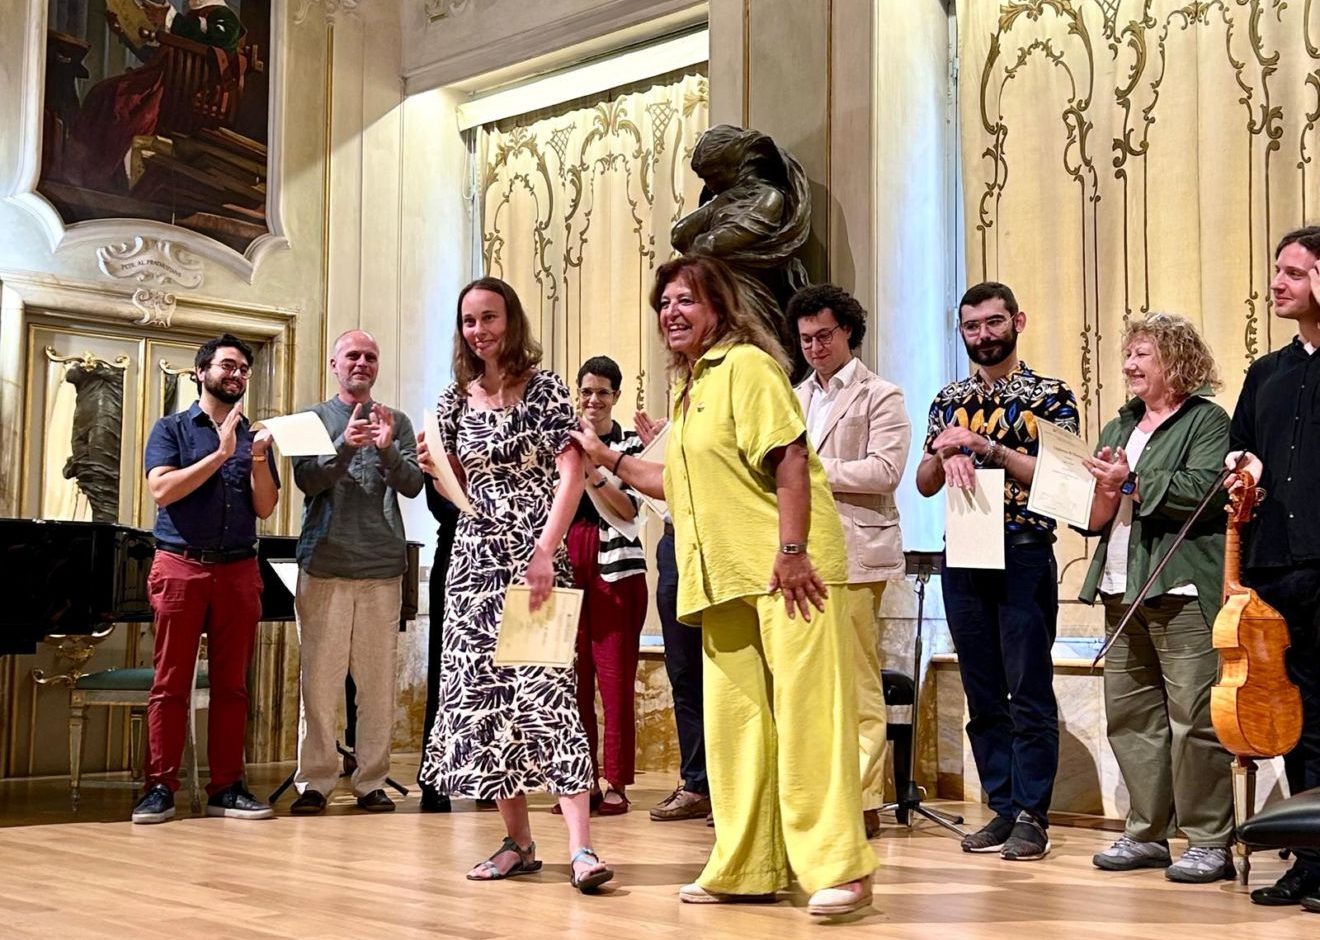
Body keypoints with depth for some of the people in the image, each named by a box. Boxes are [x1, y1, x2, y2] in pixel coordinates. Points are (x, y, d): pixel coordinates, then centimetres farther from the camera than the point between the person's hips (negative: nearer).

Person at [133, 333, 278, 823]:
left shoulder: (255, 436, 14)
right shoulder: (172, 428, 7)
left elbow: (265, 509, 8)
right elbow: (162, 490, -9)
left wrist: (258, 461, -9)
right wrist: (221, 454, -12)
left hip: (238, 570, 3)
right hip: (180, 566, -3)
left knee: (231, 684, 3)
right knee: (171, 682, -3)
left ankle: (226, 787, 7)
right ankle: (159, 788, 0)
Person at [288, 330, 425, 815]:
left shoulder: (396, 423, 10)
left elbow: (412, 485, -1)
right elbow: (307, 480, -6)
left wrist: (387, 450, -19)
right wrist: (345, 446, -21)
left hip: (382, 566, 1)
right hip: (324, 565, -1)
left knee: (378, 679, 3)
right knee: (319, 676, -1)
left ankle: (372, 781, 8)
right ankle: (315, 780, 5)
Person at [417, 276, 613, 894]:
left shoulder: (544, 388, -3)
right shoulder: (454, 399, 11)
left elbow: (572, 471, -11)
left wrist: (545, 551, -20)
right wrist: (433, 466, -5)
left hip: (535, 556, -5)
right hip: (474, 557, 5)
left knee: (546, 687, -15)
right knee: (481, 691, 3)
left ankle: (580, 847, -18)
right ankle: (518, 842, 10)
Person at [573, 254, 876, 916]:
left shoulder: (745, 365, -5)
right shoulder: (689, 389, 22)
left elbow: (790, 458, -15)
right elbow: (682, 484, 29)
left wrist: (791, 551, -21)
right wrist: (607, 458, 28)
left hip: (785, 570, -9)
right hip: (725, 581, 9)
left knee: (806, 711, -10)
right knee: (733, 721, 8)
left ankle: (839, 867, -6)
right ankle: (746, 867, 15)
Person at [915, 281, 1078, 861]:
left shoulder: (1050, 395, 1)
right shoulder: (950, 399, 15)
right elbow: (924, 484, 14)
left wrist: (986, 447, -16)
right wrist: (945, 453, -7)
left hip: (1023, 553, -5)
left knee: (1029, 692, -4)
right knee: (982, 693, 8)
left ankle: (1032, 815, 2)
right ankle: (1002, 808, 15)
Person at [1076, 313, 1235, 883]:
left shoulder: (1206, 421, -1)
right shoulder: (1119, 428, 20)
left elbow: (1203, 492, -17)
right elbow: (1094, 519, 17)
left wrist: (1132, 482, -12)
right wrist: (1106, 491, -3)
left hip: (1181, 590, -7)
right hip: (1123, 591, 8)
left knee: (1194, 719, -7)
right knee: (1129, 716, 9)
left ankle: (1210, 842, 1)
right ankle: (1147, 834, 19)